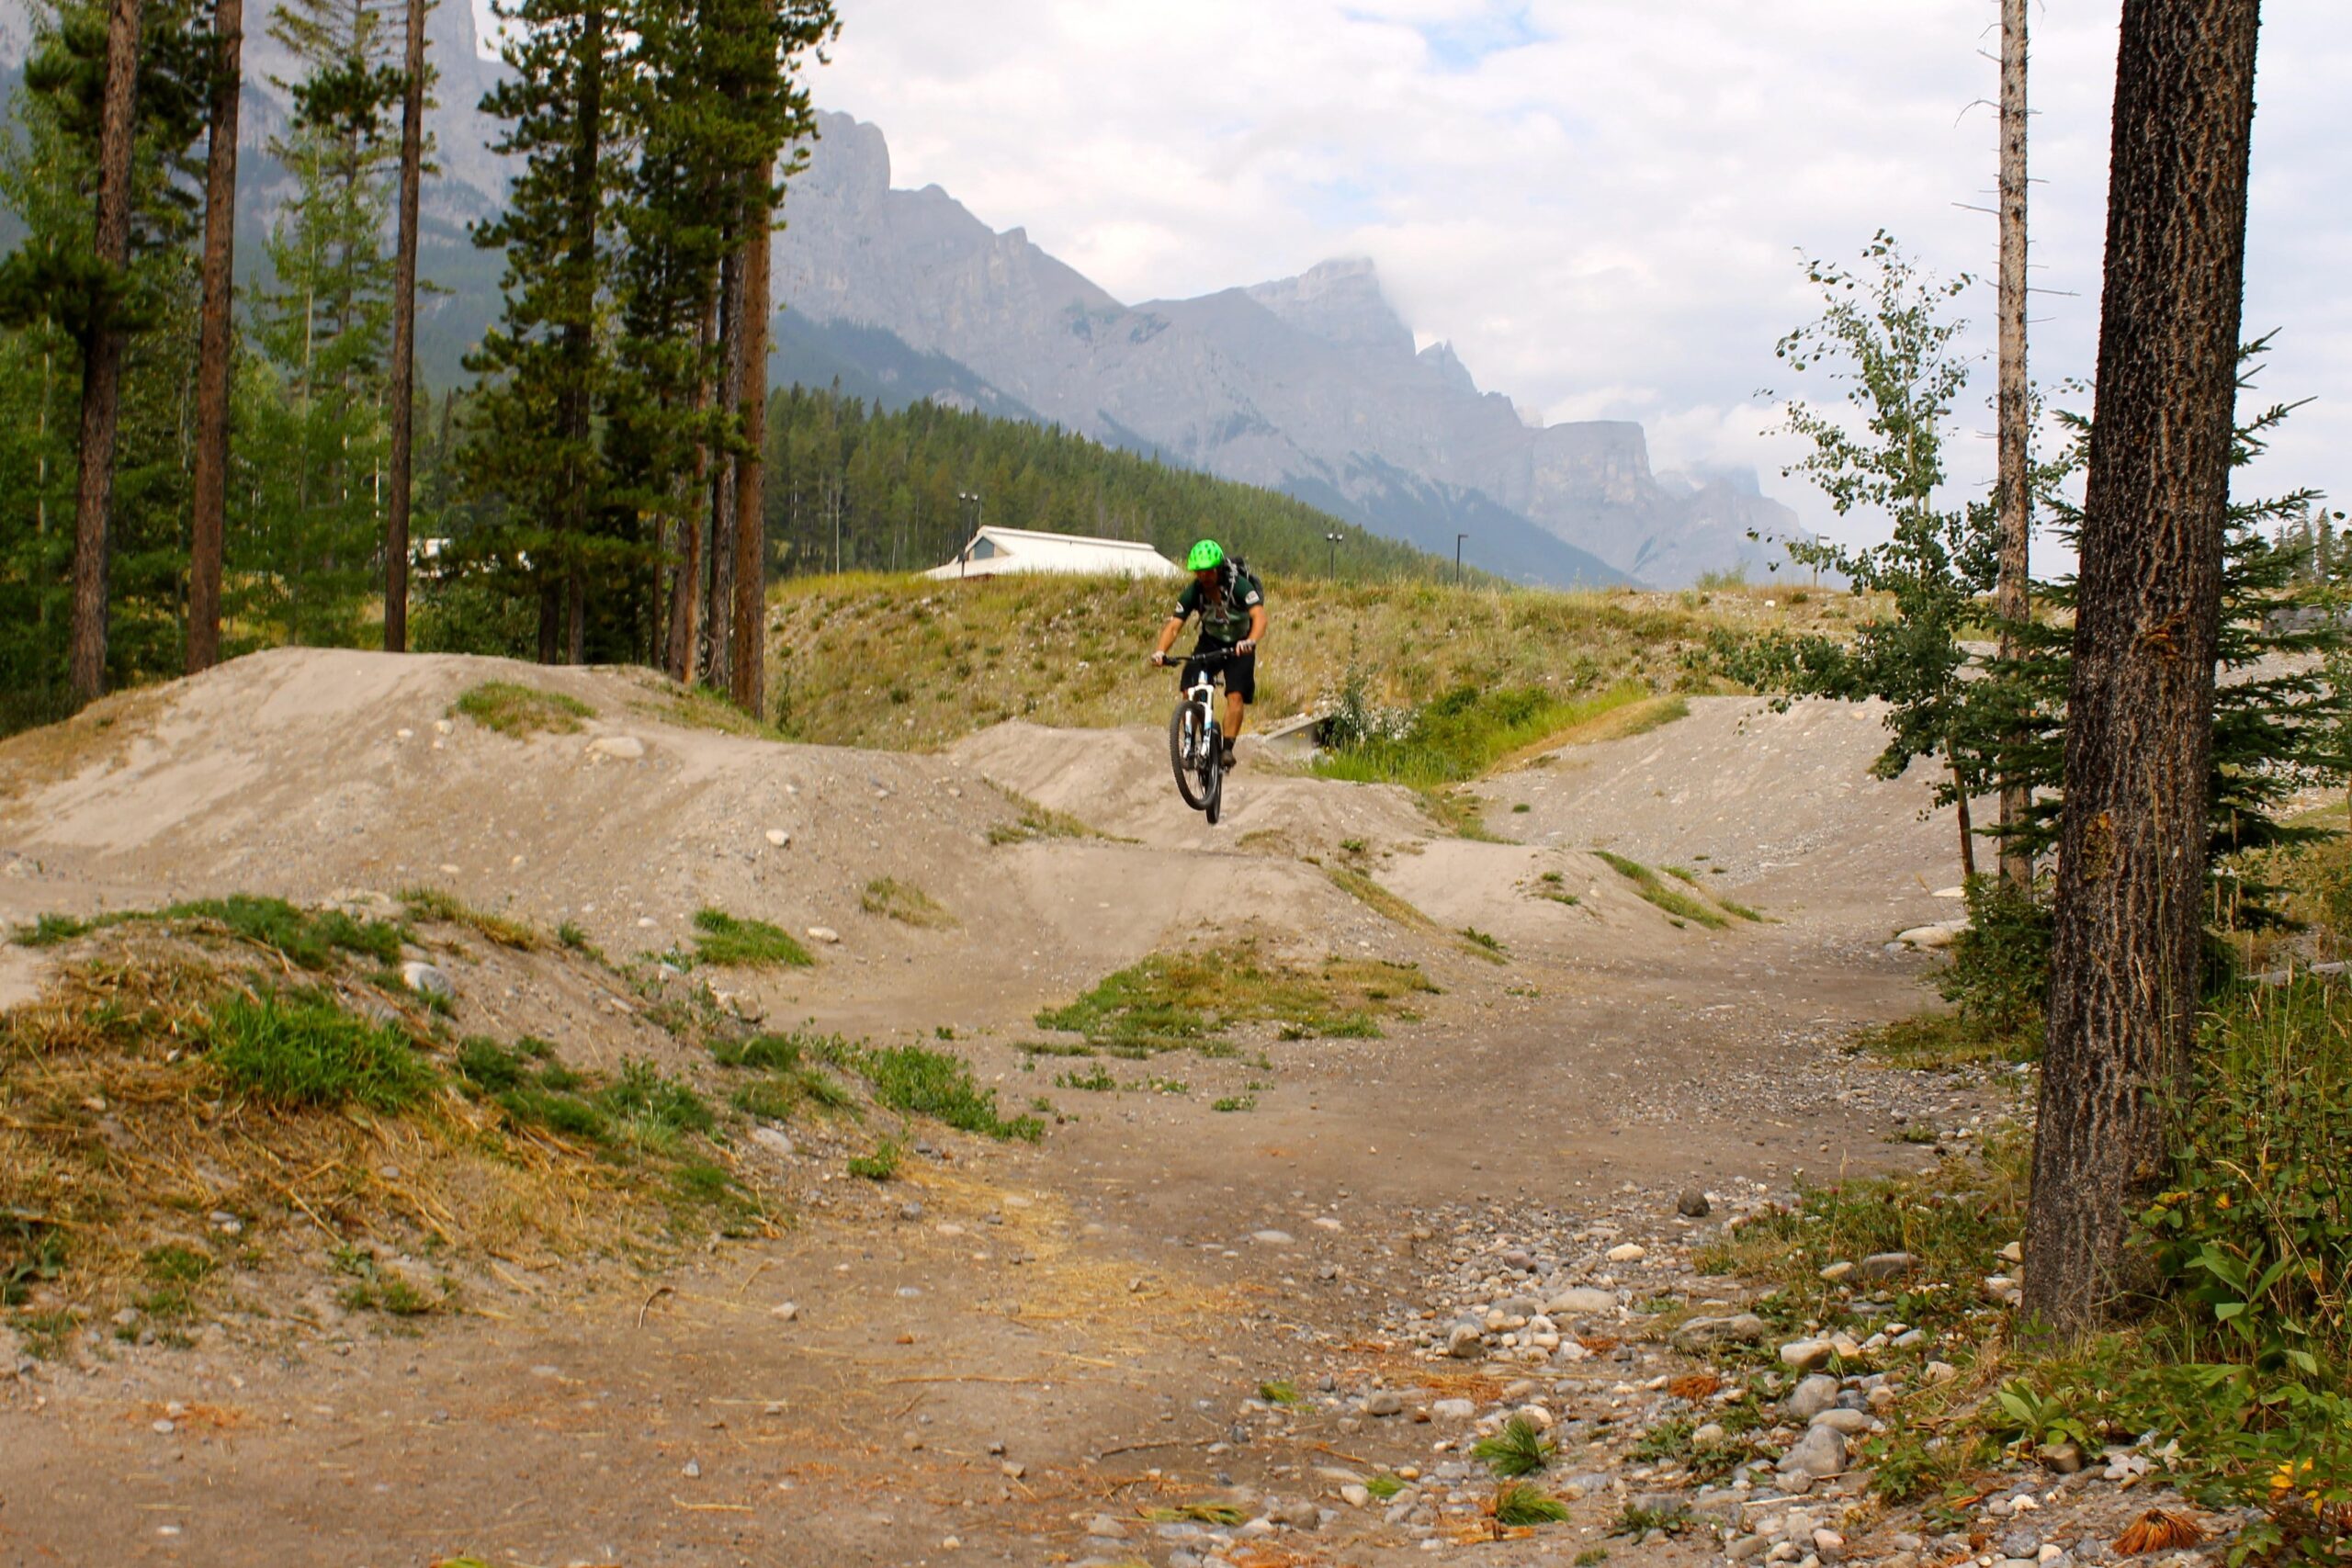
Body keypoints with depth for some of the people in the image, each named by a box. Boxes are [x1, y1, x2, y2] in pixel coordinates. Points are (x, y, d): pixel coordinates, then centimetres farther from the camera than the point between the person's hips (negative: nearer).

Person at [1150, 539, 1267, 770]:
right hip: (1210, 642, 3)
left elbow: (1259, 616, -40)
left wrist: (1250, 641, -60)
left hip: (1239, 645, -3)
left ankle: (1227, 748, -14)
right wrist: (1160, 651, -42)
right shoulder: (1193, 592, -18)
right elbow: (1174, 625, -22)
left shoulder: (1239, 586, -27)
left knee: (1235, 695, -20)